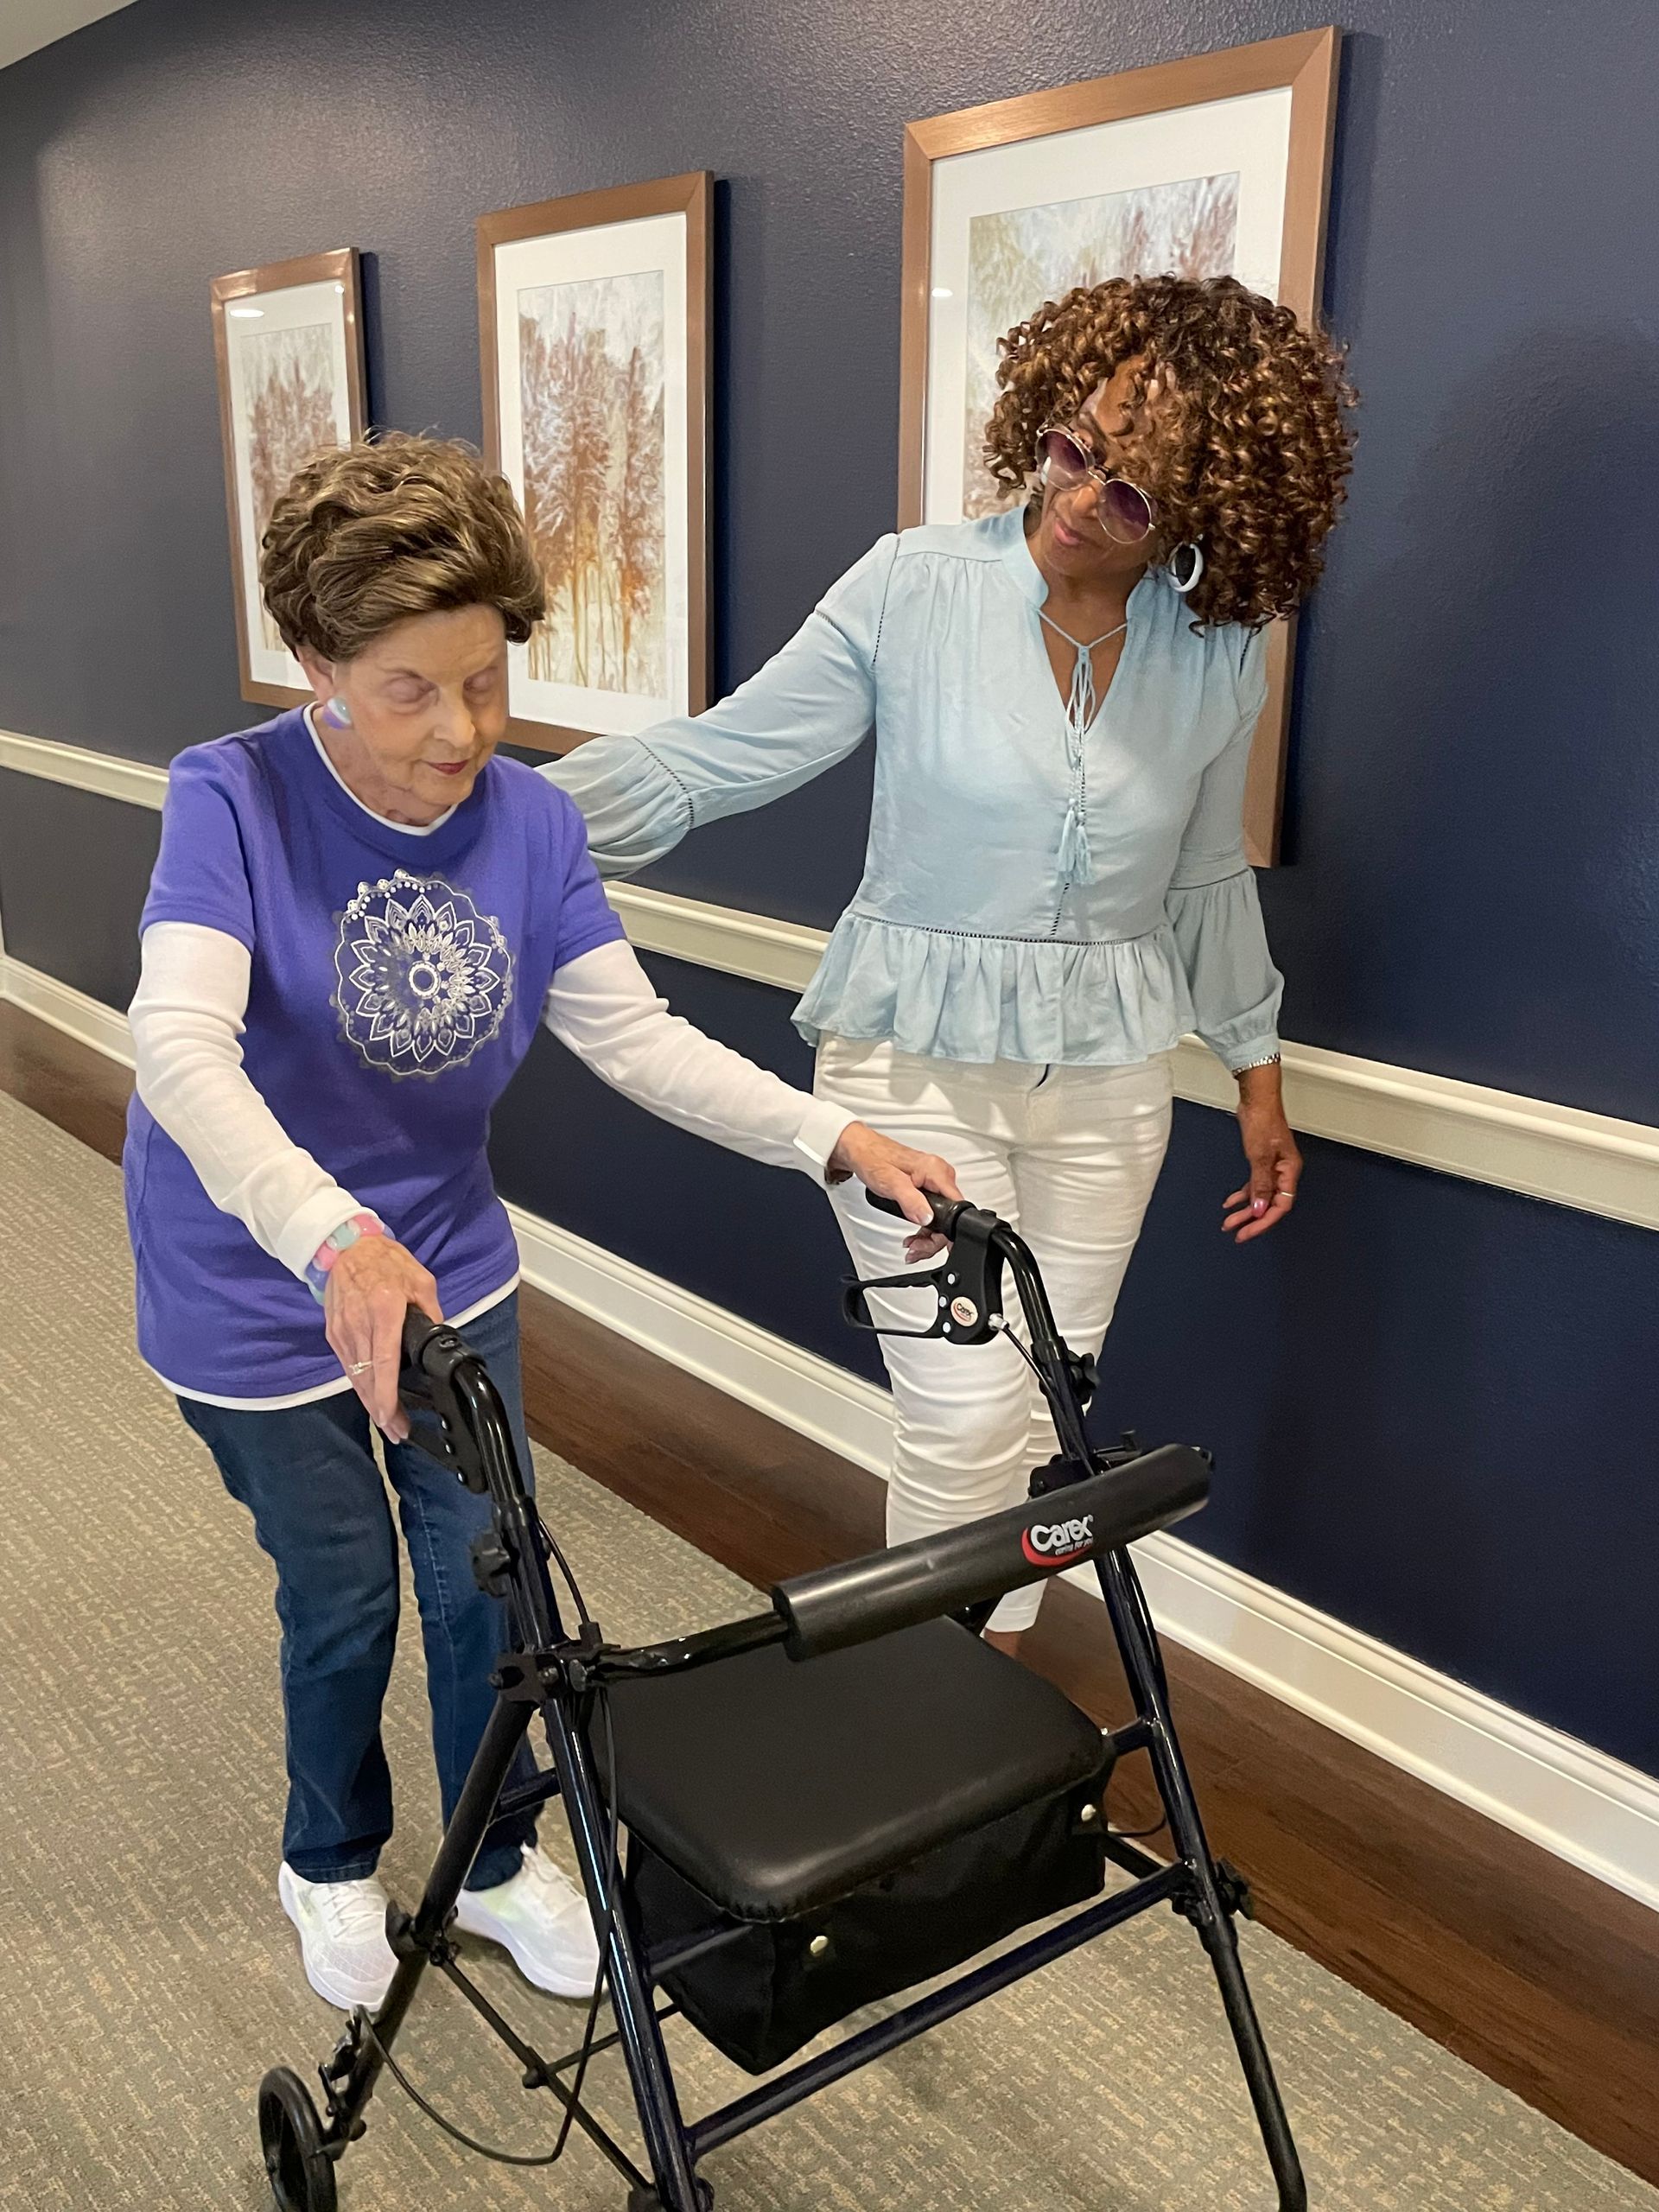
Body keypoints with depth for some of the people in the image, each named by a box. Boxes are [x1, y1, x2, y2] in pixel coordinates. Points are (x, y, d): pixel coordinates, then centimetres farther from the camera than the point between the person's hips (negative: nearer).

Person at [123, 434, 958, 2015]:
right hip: (259, 1302, -3)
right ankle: (329, 1864, 43)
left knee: (482, 1580, 12)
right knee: (343, 1603, 12)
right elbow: (179, 1045, -37)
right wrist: (335, 1238, -54)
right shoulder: (233, 800, -23)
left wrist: (834, 1137, -22)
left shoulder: (531, 823, -9)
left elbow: (638, 1040, -9)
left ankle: (494, 1860, 39)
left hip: (446, 1266, 4)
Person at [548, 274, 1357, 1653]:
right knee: (966, 1415, -5)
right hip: (916, 1059, -3)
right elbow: (712, 761, -12)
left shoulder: (1219, 652, -1)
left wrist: (1257, 1074, 15)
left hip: (1108, 1074, 3)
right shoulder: (915, 588, -11)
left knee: (1041, 1414, 12)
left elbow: (1206, 877, 10)